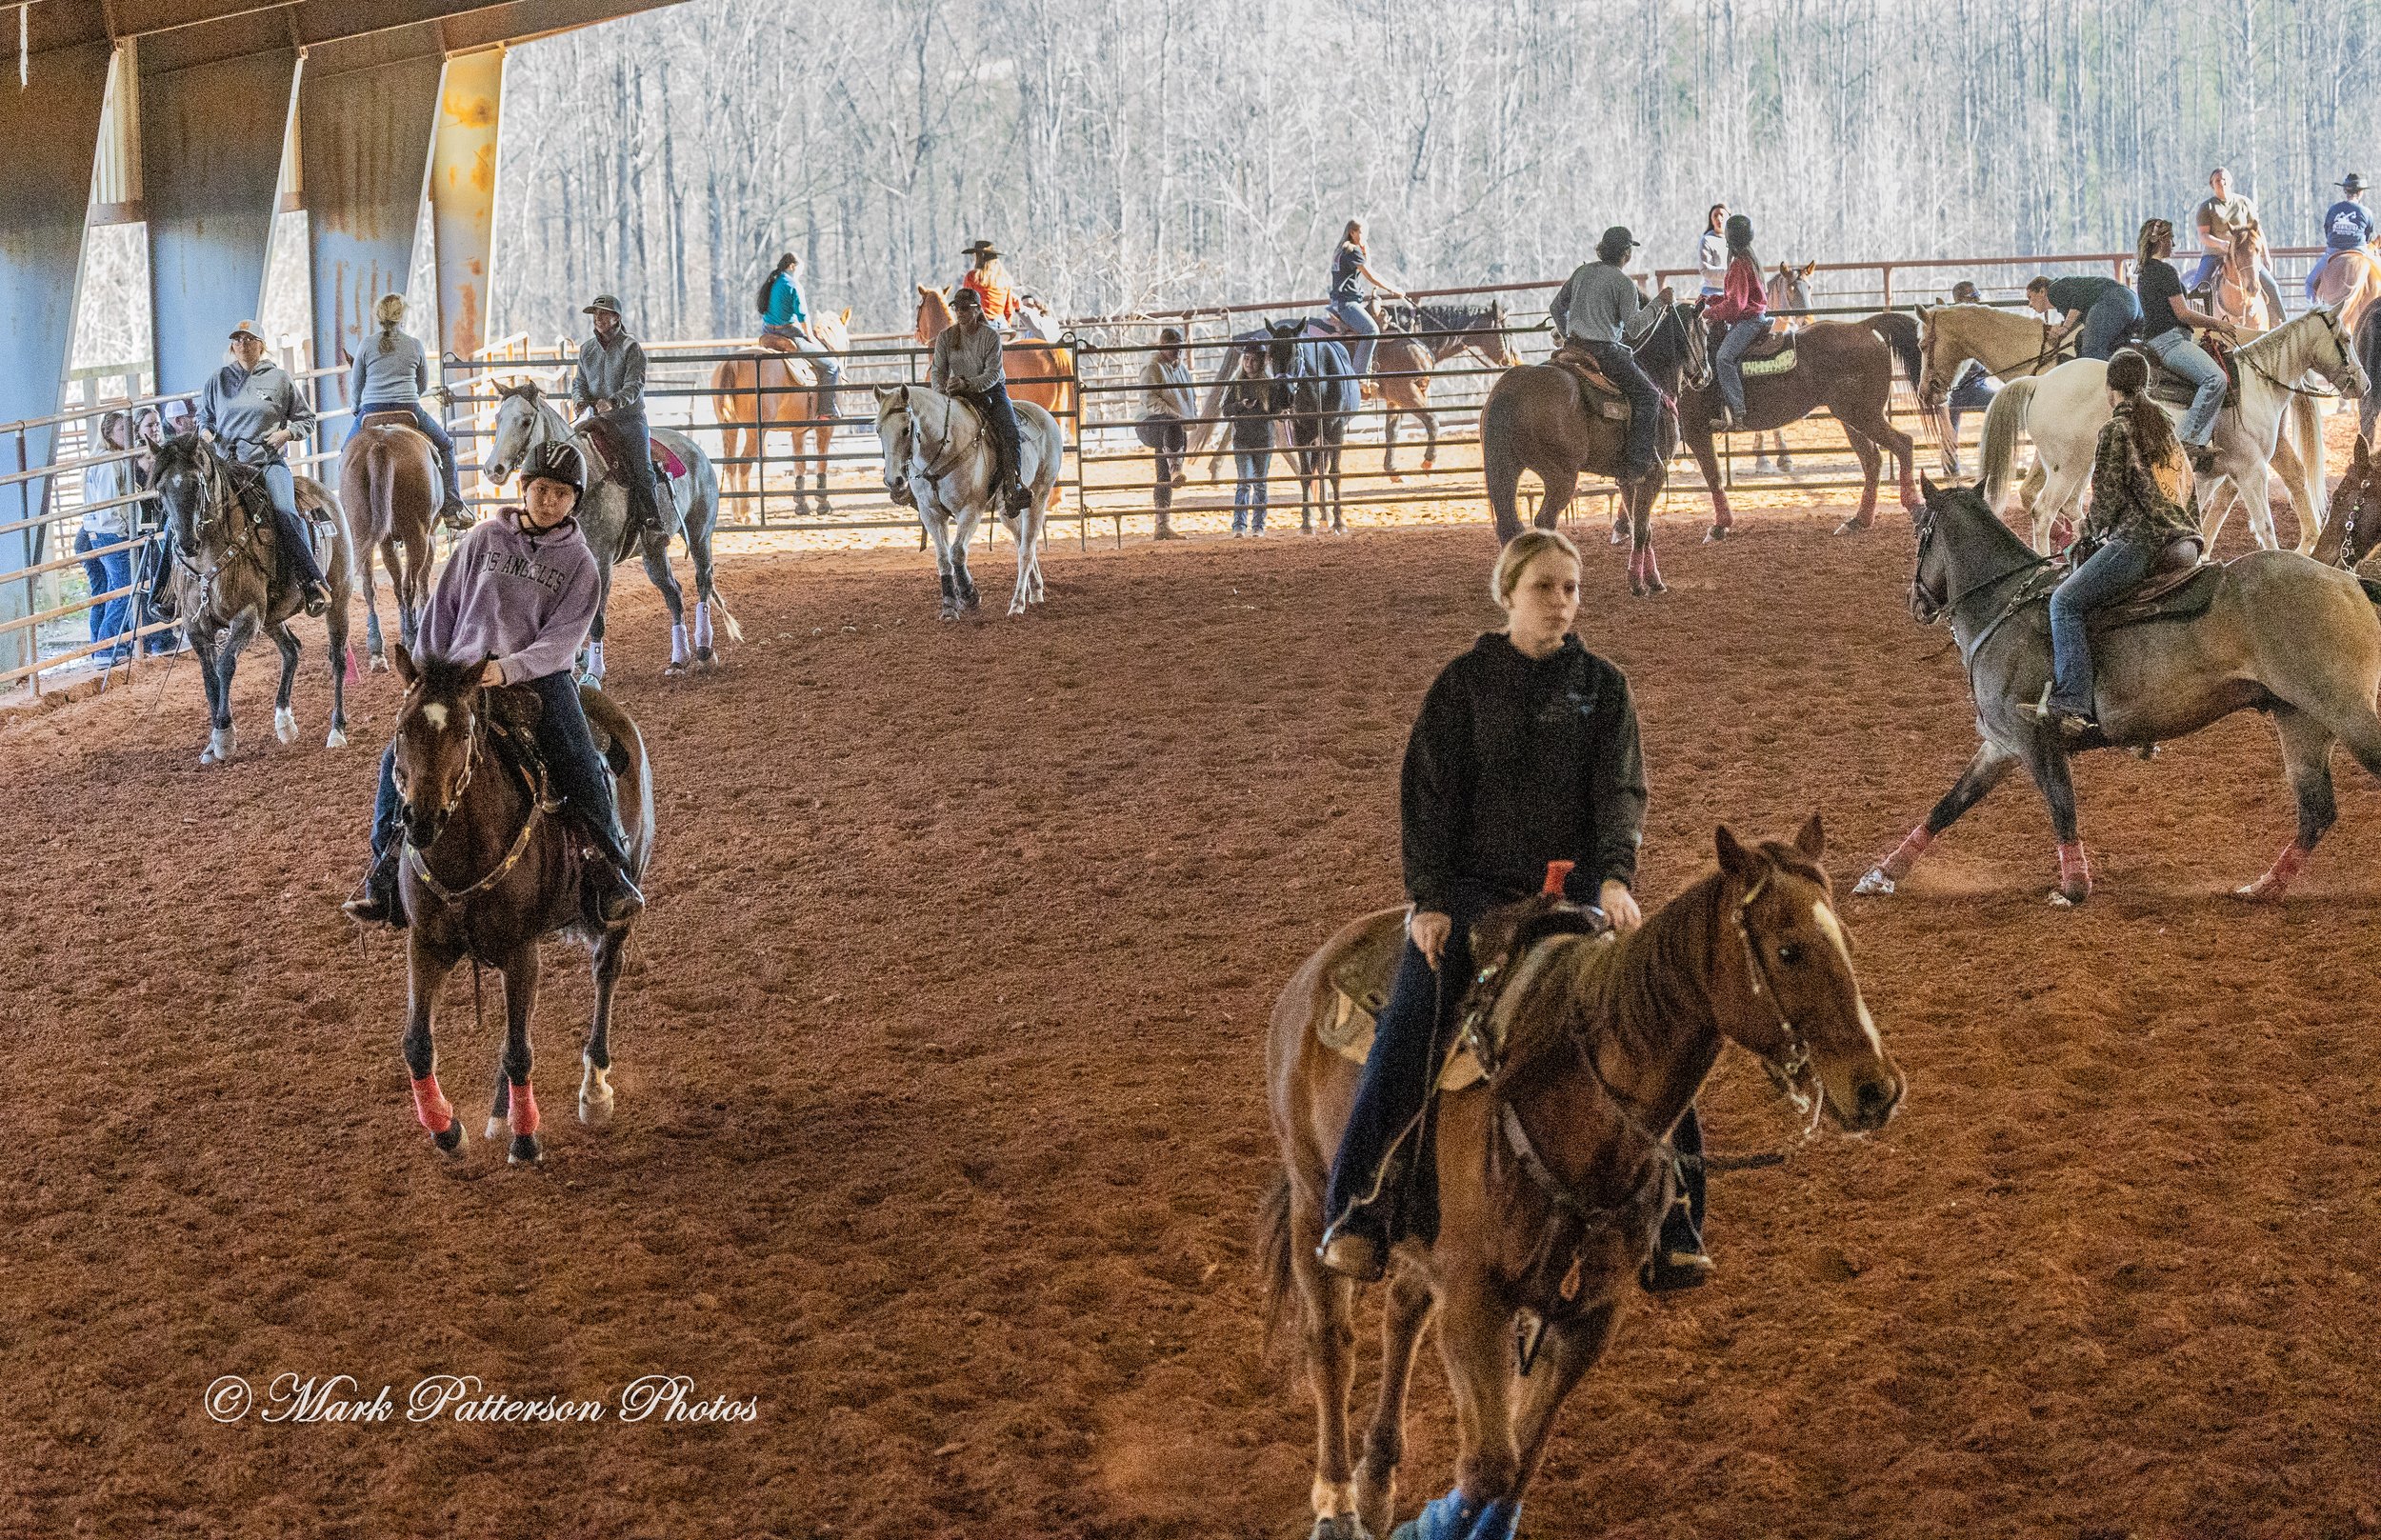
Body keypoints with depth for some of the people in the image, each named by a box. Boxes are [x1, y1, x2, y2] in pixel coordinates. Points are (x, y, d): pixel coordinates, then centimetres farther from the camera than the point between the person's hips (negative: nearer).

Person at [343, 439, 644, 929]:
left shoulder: (579, 562, 4)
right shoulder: (484, 538, 8)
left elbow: (562, 639, -6)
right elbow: (442, 608, 13)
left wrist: (508, 669, -22)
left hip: (539, 675, -1)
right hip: (463, 669, 2)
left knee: (581, 768, -23)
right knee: (400, 756, -15)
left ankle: (610, 873, -14)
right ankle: (387, 876, -7)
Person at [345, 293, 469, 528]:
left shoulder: (367, 346, 3)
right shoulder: (415, 346, 3)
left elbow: (355, 387, 10)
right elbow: (423, 385, 14)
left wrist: (356, 409, 30)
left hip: (371, 412, 1)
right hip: (409, 410, -1)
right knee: (445, 446, 19)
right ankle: (452, 507, 11)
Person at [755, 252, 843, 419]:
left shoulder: (768, 284, 13)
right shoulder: (793, 285, -12)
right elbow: (802, 316, -13)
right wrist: (811, 339, -2)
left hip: (767, 334, 9)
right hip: (789, 334, -9)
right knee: (830, 364, -3)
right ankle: (827, 410, -7)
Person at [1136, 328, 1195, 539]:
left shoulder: (1181, 370, 21)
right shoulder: (1152, 368, -5)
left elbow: (1192, 400, 30)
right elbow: (1149, 399, -17)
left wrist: (1194, 418, 9)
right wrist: (1175, 415, -26)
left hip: (1178, 428, 8)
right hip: (1150, 425, -8)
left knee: (1164, 478, 8)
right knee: (1171, 425, -43)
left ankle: (1163, 525, 8)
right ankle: (1175, 471, -61)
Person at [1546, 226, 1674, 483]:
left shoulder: (1583, 272, 13)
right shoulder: (1624, 283, -8)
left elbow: (1556, 307, 19)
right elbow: (1633, 329, -13)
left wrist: (1566, 334, 32)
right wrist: (1658, 303, -4)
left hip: (1574, 345, 8)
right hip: (1605, 350, -8)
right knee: (1648, 394, -3)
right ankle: (1637, 462, -13)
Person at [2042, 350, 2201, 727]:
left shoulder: (2115, 431, -7)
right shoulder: (2166, 427, 19)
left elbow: (2107, 499, -9)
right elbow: (2188, 489, 24)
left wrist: (2092, 530, 11)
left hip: (2138, 541, -9)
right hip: (2182, 537, 9)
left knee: (2066, 601, -11)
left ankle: (2071, 701, -25)